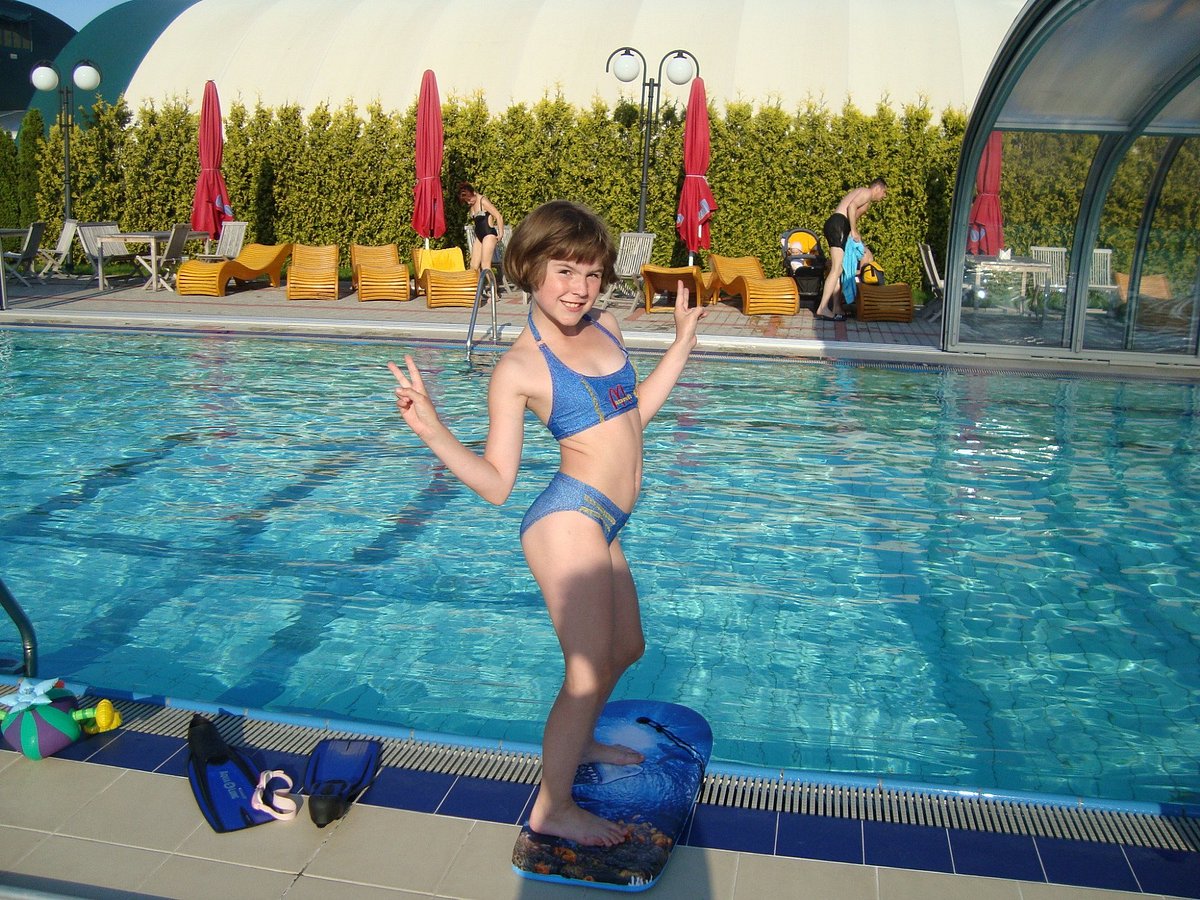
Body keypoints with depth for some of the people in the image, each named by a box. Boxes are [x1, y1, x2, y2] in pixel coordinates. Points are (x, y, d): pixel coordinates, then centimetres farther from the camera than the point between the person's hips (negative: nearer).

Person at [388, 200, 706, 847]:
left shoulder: (605, 329, 9)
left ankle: (577, 742, 49)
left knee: (626, 649, 24)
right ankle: (552, 808, 17)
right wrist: (430, 429, -24)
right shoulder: (519, 367, -11)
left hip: (602, 526, 9)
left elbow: (636, 411, 24)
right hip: (568, 519, -8)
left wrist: (683, 340, 23)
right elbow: (495, 484, -11)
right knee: (588, 670, -3)